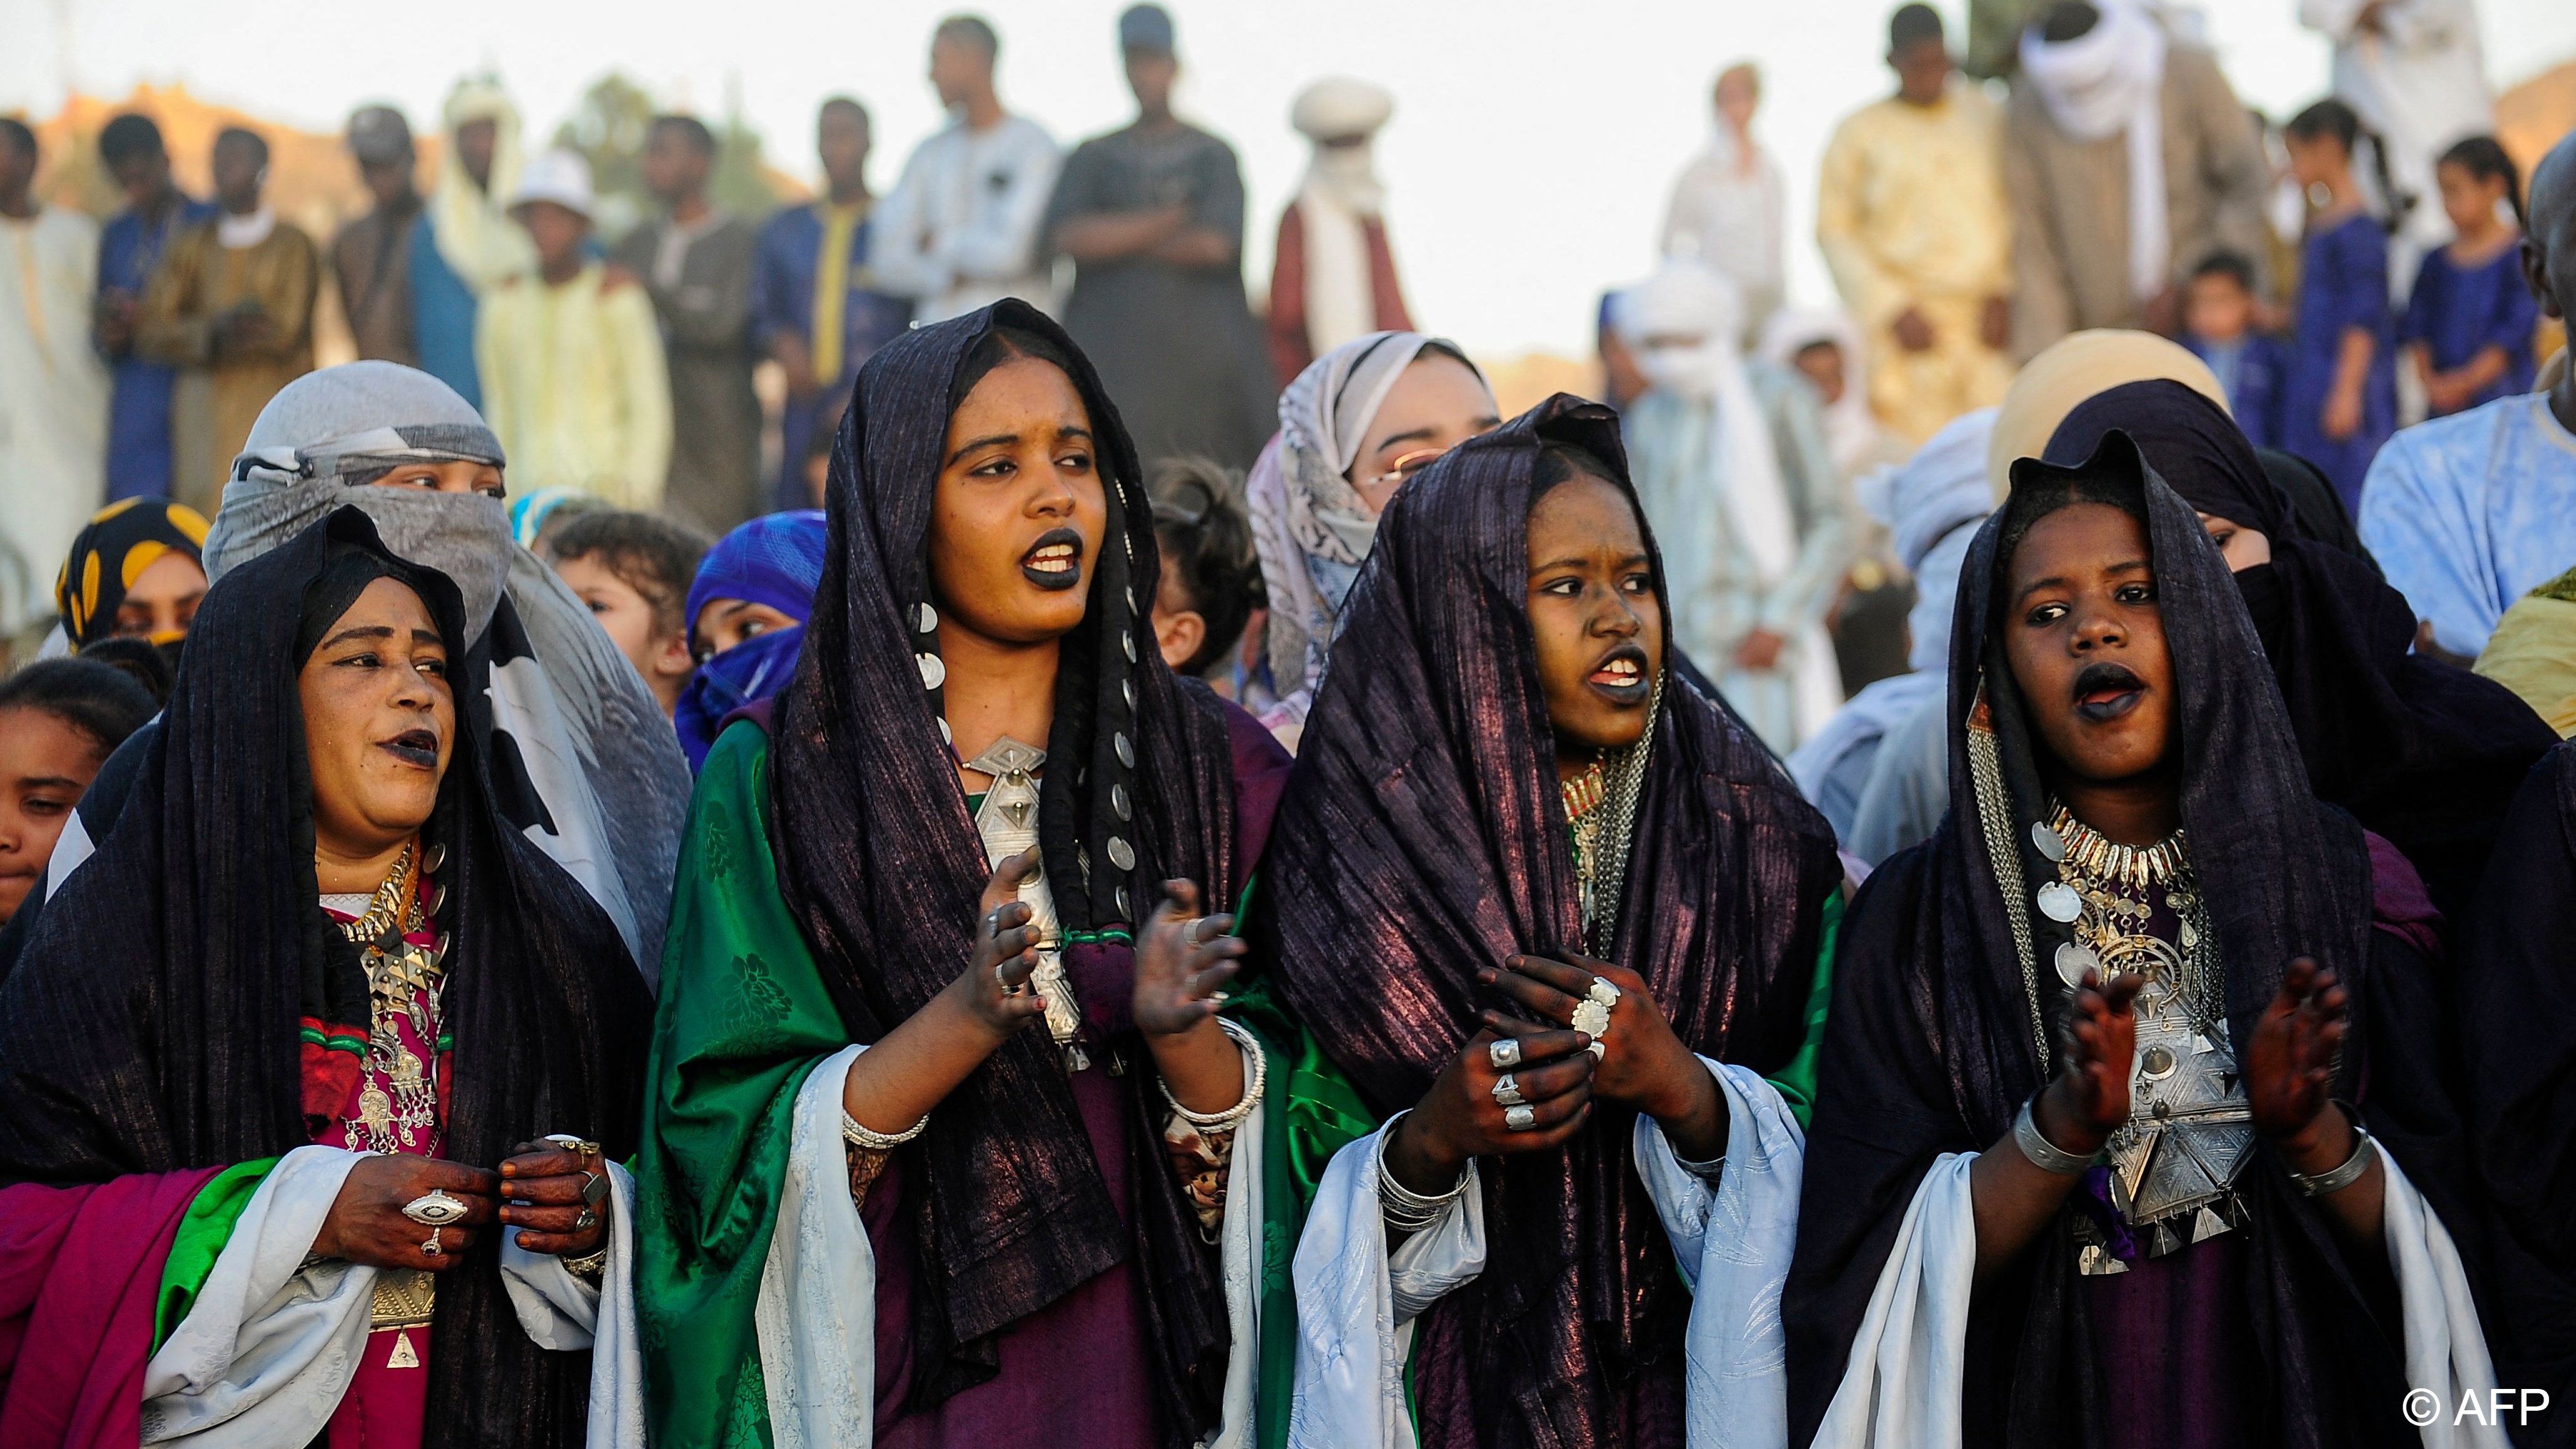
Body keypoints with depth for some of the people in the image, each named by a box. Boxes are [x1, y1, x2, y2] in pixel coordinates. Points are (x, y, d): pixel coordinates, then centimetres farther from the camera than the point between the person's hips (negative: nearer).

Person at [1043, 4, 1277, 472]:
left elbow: (1216, 244, -6)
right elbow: (1064, 237, -2)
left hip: (1203, 358, -1)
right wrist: (1171, 221, -3)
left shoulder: (1214, 156, 10)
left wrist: (1115, 241, 1)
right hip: (1113, 358, 1)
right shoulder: (1093, 157, 16)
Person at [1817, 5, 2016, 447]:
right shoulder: (1859, 134, 5)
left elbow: (2010, 207, 15)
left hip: (1984, 319, 2)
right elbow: (1833, 232, 4)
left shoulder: (1981, 114, 12)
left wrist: (2002, 292, 3)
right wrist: (1892, 310, -4)